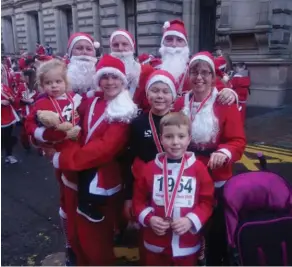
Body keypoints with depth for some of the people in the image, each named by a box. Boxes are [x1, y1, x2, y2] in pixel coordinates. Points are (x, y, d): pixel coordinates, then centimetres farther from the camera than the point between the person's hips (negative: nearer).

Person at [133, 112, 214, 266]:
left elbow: (207, 201, -6)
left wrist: (191, 220, -20)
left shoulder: (198, 168, -9)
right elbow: (138, 199, 1)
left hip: (187, 245, 0)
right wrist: (149, 219, -14)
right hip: (156, 244, 1)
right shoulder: (150, 168, -5)